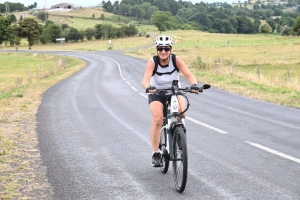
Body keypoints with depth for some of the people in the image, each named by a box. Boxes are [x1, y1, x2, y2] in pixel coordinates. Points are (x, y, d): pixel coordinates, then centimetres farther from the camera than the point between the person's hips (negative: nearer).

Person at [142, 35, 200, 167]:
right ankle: (155, 153, -10)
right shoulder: (152, 62, -21)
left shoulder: (176, 60, -18)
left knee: (181, 110, -31)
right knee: (157, 120, -24)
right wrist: (148, 87, -57)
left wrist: (194, 85, -48)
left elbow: (189, 74, -27)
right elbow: (146, 79, -35)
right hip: (157, 94, -1)